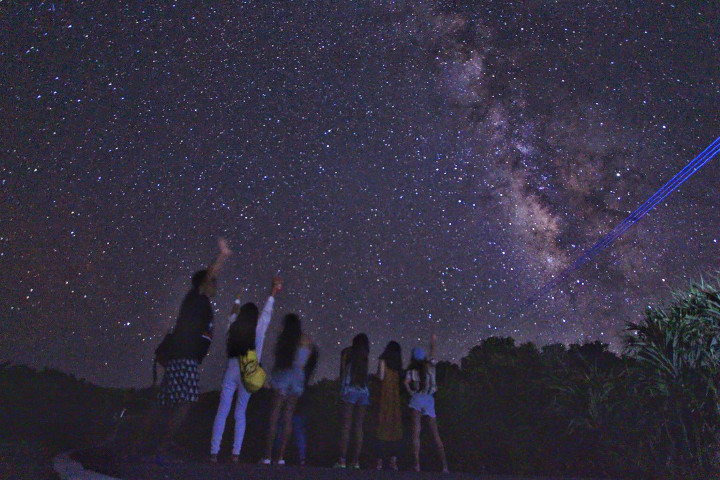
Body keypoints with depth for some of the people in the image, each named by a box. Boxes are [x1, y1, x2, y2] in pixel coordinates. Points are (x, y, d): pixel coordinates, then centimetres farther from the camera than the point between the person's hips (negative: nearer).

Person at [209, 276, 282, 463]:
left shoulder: (233, 326, 1)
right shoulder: (258, 329, -4)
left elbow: (233, 314, 22)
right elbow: (267, 312, 8)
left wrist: (238, 300, 40)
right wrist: (273, 293, 21)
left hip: (231, 371, 1)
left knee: (222, 412, 4)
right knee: (240, 413, 8)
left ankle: (214, 452, 3)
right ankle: (236, 453, 7)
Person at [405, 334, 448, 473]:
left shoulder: (412, 371, -1)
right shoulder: (430, 367, 7)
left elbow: (406, 382, -19)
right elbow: (432, 356, 28)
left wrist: (411, 392, -2)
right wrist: (433, 343, 43)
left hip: (416, 400, -2)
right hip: (429, 400, 3)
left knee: (416, 433, -4)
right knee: (435, 434, 7)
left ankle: (417, 464, -13)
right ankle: (445, 465, 4)